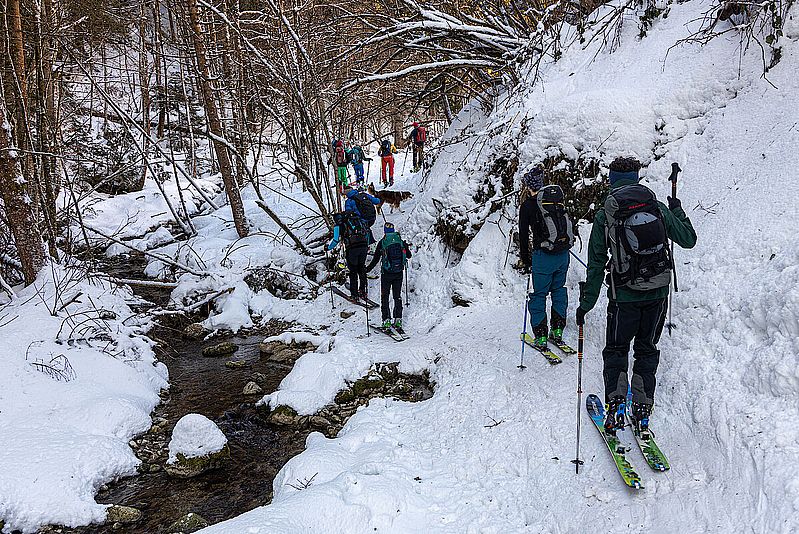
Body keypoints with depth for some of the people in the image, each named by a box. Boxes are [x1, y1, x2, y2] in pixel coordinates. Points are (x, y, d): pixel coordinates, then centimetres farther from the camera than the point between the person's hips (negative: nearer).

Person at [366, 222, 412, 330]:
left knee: (385, 297, 7)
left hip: (386, 273, -3)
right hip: (399, 273, 3)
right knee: (397, 296, 13)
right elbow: (409, 256, 12)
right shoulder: (400, 240, 0)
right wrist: (406, 247, 33)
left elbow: (375, 260, -7)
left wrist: (367, 269, 5)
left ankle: (387, 320, 1)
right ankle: (398, 320, 11)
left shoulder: (382, 242, -8)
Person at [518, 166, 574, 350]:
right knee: (559, 289, 19)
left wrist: (526, 261, 5)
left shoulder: (527, 206, -7)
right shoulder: (557, 196, 6)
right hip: (563, 254, 5)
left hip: (543, 256, -5)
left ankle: (540, 336, 7)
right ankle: (557, 331, 26)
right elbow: (565, 223, 14)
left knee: (539, 295, 6)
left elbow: (523, 236, -4)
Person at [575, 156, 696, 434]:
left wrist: (586, 303, 4)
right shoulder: (658, 208, -1)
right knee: (647, 350, 17)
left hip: (624, 296, -2)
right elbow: (688, 240, 7)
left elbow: (596, 265, -4)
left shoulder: (604, 216, -6)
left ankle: (616, 407, 4)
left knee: (616, 351, 14)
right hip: (658, 294, 3)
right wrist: (678, 210, 24)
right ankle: (642, 411, 19)